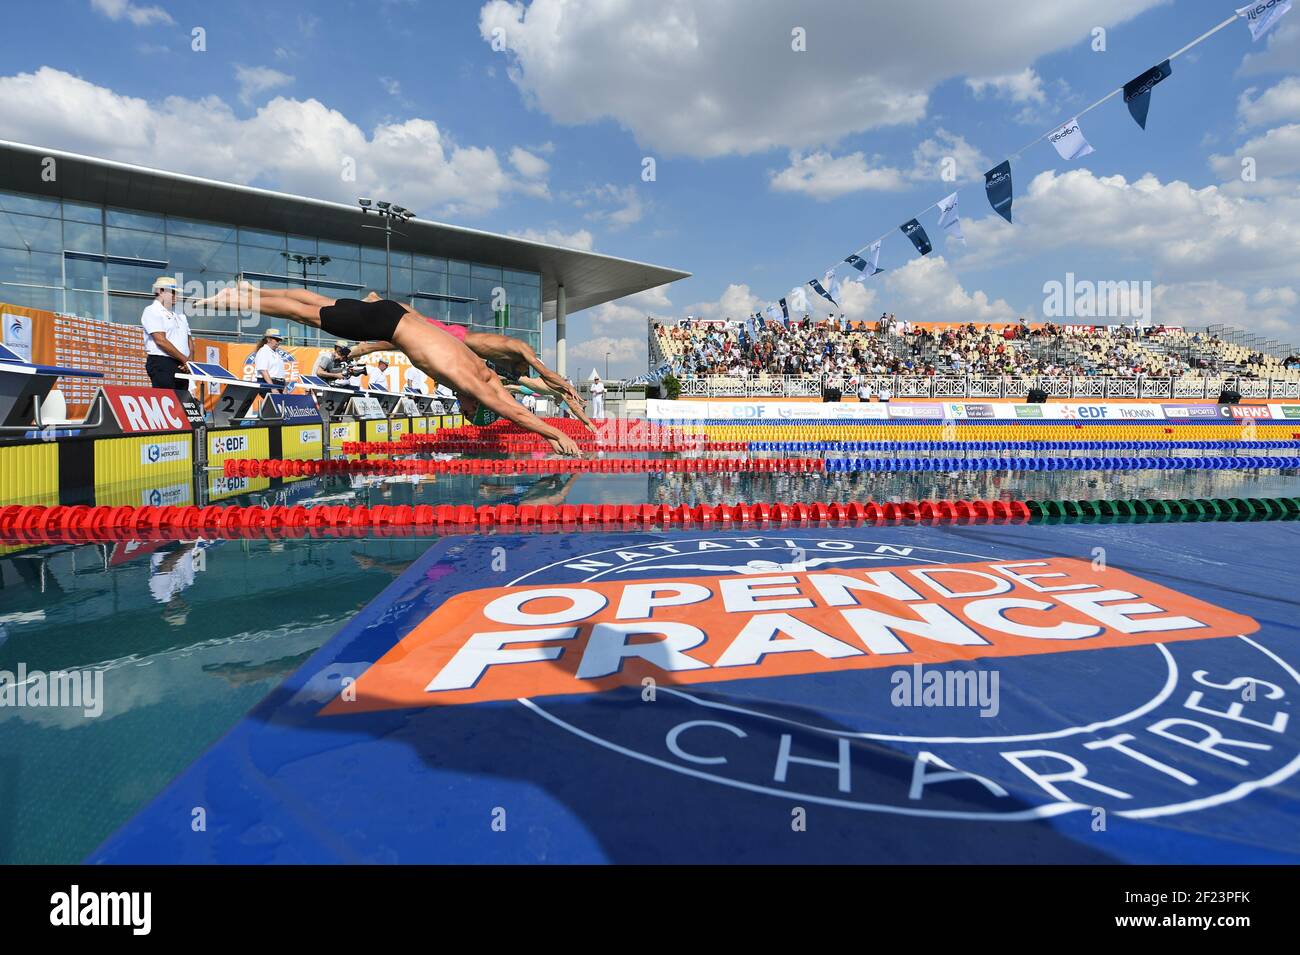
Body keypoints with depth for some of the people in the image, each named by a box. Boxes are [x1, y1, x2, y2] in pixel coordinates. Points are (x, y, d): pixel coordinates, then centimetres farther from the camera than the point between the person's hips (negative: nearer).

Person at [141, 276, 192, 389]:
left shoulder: (179, 313, 22)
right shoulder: (152, 311, -2)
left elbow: (188, 339, 20)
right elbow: (161, 341, -13)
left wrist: (189, 360, 1)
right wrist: (184, 359, -11)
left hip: (181, 366, 7)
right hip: (161, 363, -7)